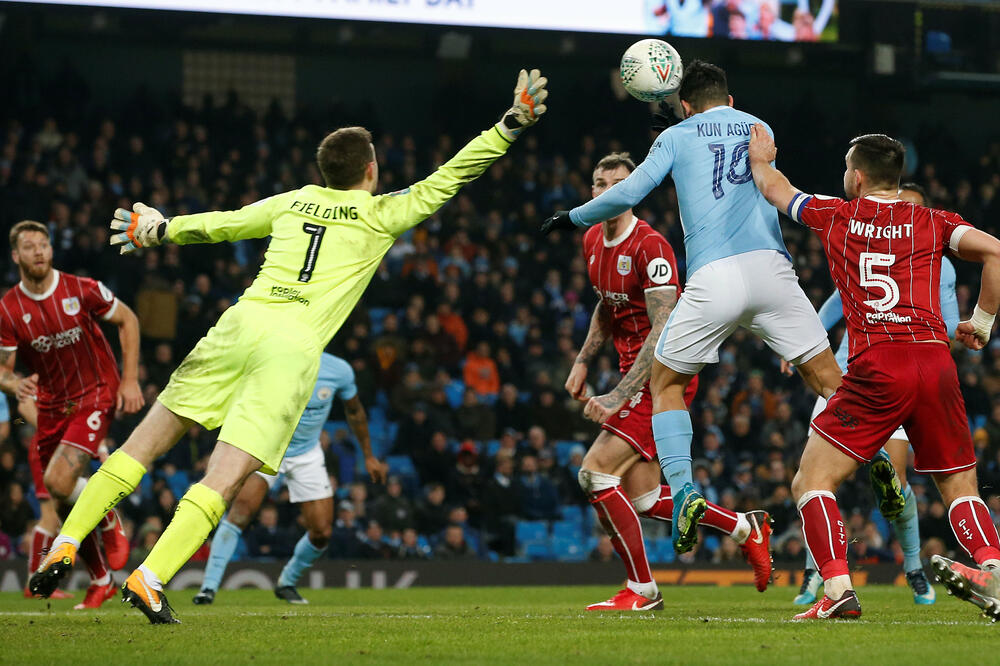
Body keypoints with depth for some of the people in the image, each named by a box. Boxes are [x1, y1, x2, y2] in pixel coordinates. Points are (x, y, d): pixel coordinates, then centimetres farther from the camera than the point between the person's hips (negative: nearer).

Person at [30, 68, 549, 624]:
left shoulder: (292, 203, 20)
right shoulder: (381, 216, 11)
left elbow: (221, 223, 31)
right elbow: (447, 179, 15)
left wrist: (161, 229, 48)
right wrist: (511, 124, 20)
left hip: (241, 324, 4)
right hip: (295, 347, -4)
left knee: (146, 443, 9)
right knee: (225, 479, -9)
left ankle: (64, 547, 3)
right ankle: (148, 579, -22)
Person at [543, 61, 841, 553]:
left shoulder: (678, 135, 14)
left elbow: (629, 193, 5)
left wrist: (572, 218, 22)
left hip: (713, 277, -2)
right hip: (770, 266, 2)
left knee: (666, 383, 14)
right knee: (829, 381, 6)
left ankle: (683, 491, -4)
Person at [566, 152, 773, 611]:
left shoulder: (650, 246, -19)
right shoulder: (593, 241, 9)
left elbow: (663, 331, -24)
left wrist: (620, 395, -29)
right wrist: (582, 361, 16)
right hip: (638, 376, 9)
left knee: (596, 472, -16)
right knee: (643, 498, 8)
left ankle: (641, 589, -6)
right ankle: (746, 528, 25)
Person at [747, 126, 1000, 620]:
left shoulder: (835, 216, 13)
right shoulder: (931, 223, 14)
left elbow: (774, 188, 31)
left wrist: (760, 158, 51)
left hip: (874, 367, -3)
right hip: (935, 361, 3)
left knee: (811, 484, 4)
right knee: (960, 488, 13)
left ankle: (838, 590, -14)